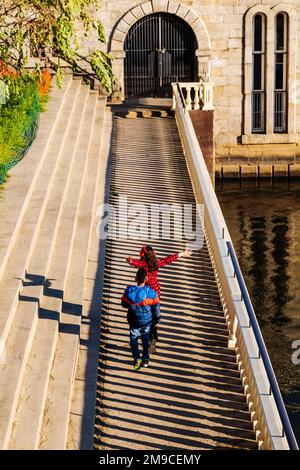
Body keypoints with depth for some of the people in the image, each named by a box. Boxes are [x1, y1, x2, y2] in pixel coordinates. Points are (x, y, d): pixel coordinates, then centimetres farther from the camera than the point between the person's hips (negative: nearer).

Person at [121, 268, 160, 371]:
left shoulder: (129, 292, -22)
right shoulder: (151, 293, -24)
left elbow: (124, 304, -4)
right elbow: (156, 308, -11)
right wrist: (157, 319, 7)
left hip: (134, 322, -1)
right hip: (147, 321, 1)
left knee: (134, 339, 17)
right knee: (146, 339, 23)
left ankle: (136, 357, -2)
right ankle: (145, 359, 29)